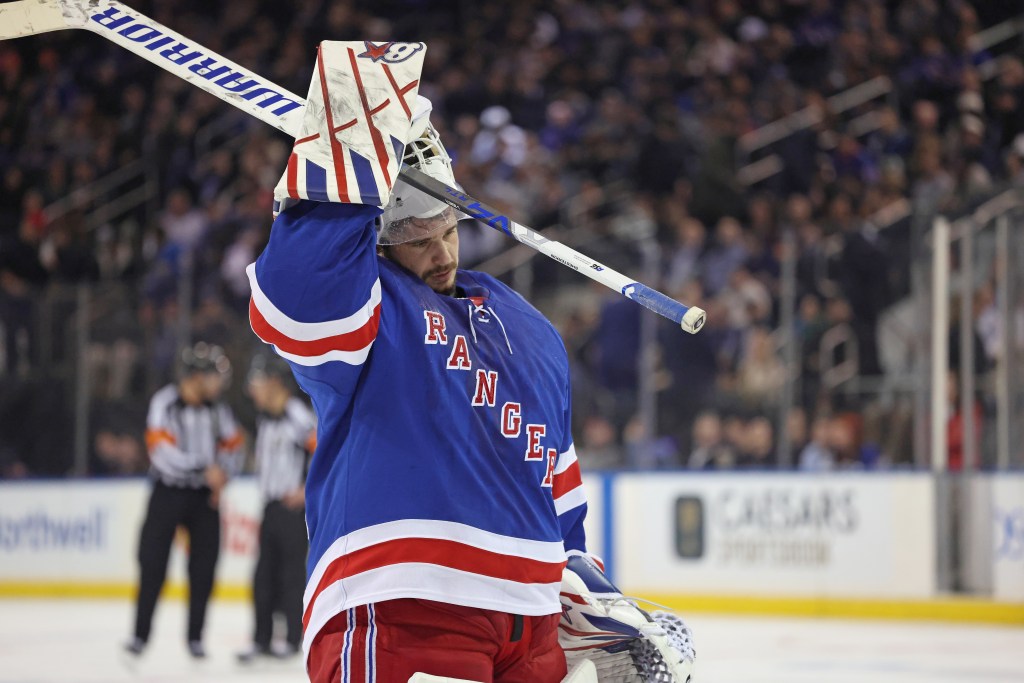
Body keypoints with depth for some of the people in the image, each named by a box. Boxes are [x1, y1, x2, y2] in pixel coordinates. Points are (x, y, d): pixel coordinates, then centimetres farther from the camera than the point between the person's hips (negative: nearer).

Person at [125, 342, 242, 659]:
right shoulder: (165, 403, -12)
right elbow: (162, 451, -20)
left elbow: (233, 446, 13)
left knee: (203, 570, 3)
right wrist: (204, 470, -24)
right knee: (153, 565, -4)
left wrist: (223, 472, -7)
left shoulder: (217, 409, 5)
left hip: (203, 496, 4)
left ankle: (195, 637, 13)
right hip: (168, 491, -4)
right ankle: (140, 634, 4)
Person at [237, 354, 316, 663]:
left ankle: (293, 639, 4)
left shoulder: (298, 416, -15)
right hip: (272, 506, 8)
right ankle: (262, 640, 11)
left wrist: (308, 490, -17)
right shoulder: (264, 418, 13)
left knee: (292, 572, -3)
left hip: (294, 507, -8)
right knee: (264, 574, 7)